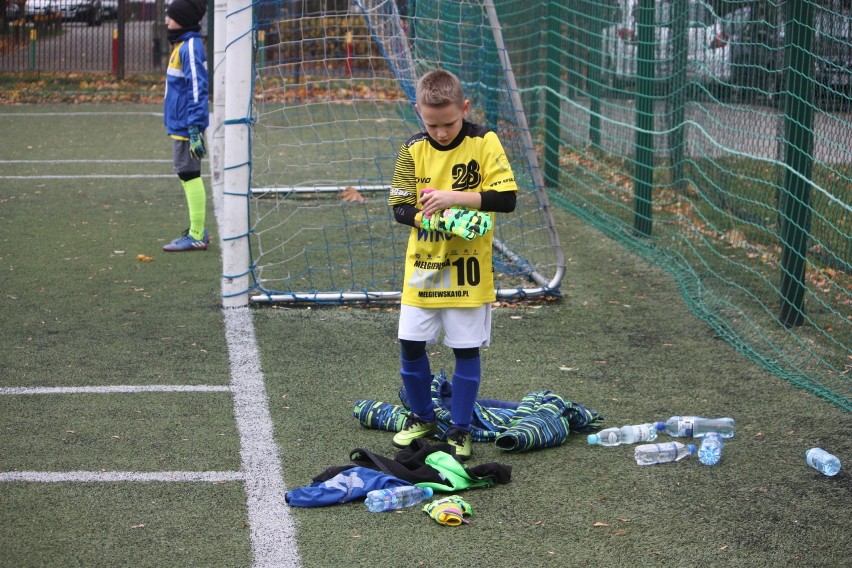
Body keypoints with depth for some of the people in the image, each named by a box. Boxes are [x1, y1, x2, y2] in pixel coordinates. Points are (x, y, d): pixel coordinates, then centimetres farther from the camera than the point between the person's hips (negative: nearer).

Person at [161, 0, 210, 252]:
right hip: (180, 124, 10)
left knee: (189, 175, -7)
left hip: (186, 125, -10)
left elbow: (197, 88, -20)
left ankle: (197, 236, -4)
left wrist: (194, 127, -23)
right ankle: (197, 230, 21)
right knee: (187, 175, 14)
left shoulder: (191, 46, -14)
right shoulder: (181, 44, 15)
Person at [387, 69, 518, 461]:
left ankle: (460, 429, 19)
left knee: (466, 351, 4)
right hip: (422, 266, 3)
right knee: (410, 344, 5)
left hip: (467, 268, -3)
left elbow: (507, 198, -16)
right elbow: (399, 207, -1)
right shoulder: (414, 150, -1)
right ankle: (422, 418, 27)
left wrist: (455, 197, -26)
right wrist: (426, 216, -22)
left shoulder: (484, 142, -9)